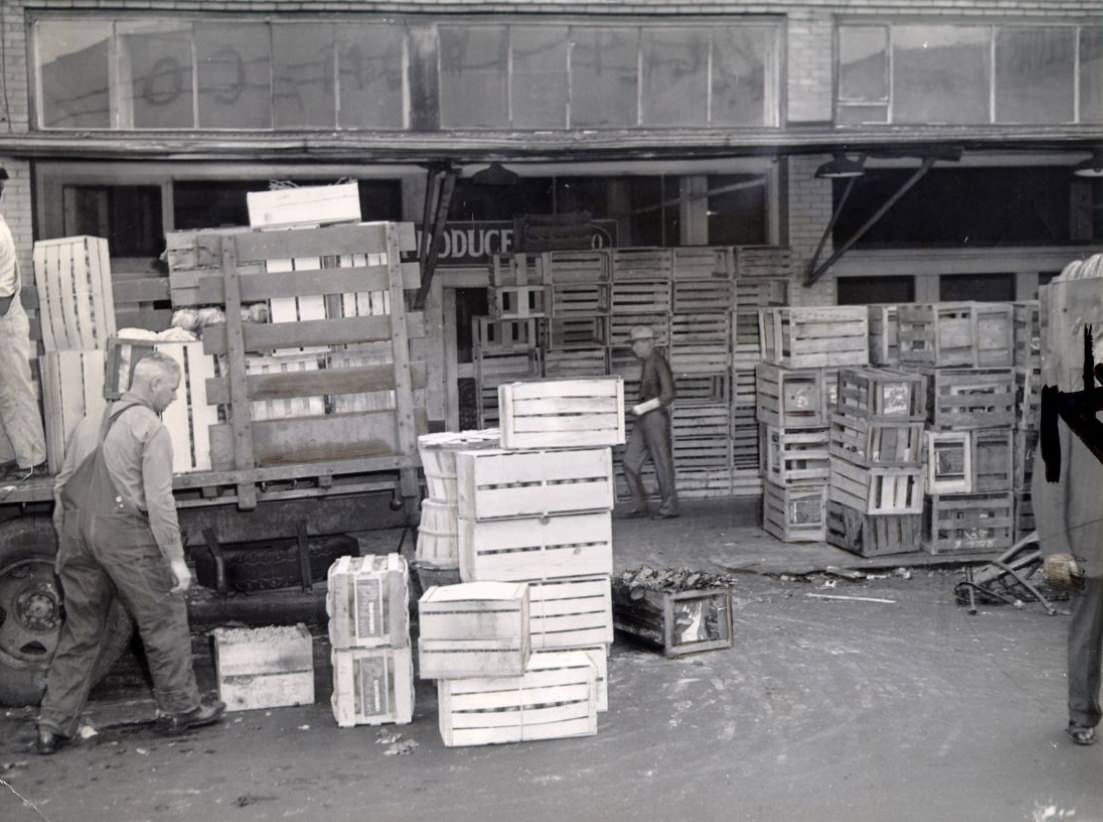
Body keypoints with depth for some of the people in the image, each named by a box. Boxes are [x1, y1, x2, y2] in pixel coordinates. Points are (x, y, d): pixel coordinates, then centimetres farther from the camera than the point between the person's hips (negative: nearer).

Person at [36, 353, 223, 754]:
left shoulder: (88, 423, 15)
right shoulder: (151, 428, -7)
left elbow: (63, 485, 17)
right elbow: (159, 499, -13)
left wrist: (66, 542, 23)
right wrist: (175, 558, -11)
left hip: (79, 531, 7)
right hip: (125, 534, -7)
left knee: (78, 632, 14)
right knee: (164, 623, 8)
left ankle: (53, 725, 15)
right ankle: (181, 708, 17)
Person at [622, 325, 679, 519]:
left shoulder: (659, 363, -14)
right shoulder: (646, 362, 12)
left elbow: (668, 396, -19)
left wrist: (643, 408, -20)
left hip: (656, 417, -9)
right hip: (644, 419, 9)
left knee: (662, 463, 1)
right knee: (630, 461, 6)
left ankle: (669, 507, 12)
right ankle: (640, 506, 13)